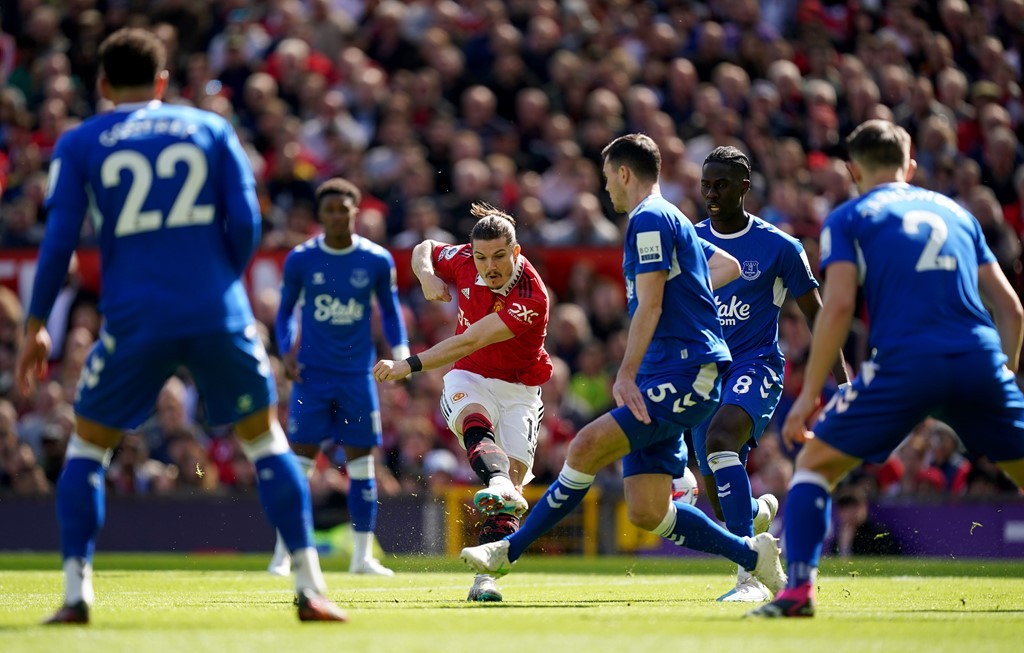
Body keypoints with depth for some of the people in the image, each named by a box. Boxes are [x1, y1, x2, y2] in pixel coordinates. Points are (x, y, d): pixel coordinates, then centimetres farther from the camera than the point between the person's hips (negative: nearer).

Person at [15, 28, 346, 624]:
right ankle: (310, 588, 3)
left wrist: (37, 325, 7)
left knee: (88, 445, 15)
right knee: (266, 439, 12)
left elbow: (59, 240, 0)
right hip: (219, 316, 1)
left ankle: (76, 592, 4)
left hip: (135, 321, -1)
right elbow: (245, 222, 3)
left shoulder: (79, 145, 6)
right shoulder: (211, 129, 10)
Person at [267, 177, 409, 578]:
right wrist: (286, 351, -9)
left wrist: (400, 350, -6)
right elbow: (285, 311, 8)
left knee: (361, 463, 2)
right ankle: (283, 553, 2)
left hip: (357, 375, 1)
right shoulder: (299, 260, -2)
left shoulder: (377, 261, -1)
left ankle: (363, 555, 8)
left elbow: (390, 311, 10)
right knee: (300, 461, -5)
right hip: (312, 375, -1)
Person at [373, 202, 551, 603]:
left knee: (512, 476, -13)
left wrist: (409, 366, -32)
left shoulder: (531, 298, -26)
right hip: (469, 379, 1)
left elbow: (468, 343, -31)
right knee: (475, 421, -34)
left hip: (519, 391, -1)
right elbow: (424, 250, 14)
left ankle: (485, 576, -13)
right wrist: (427, 275, -10)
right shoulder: (463, 261, -10)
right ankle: (497, 484, -64)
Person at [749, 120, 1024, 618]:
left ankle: (798, 589, -5)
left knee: (815, 462, 10)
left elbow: (838, 304, -2)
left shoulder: (848, 218, 13)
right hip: (980, 359, 3)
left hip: (904, 362, -3)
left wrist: (809, 392, 1)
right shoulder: (955, 212, 24)